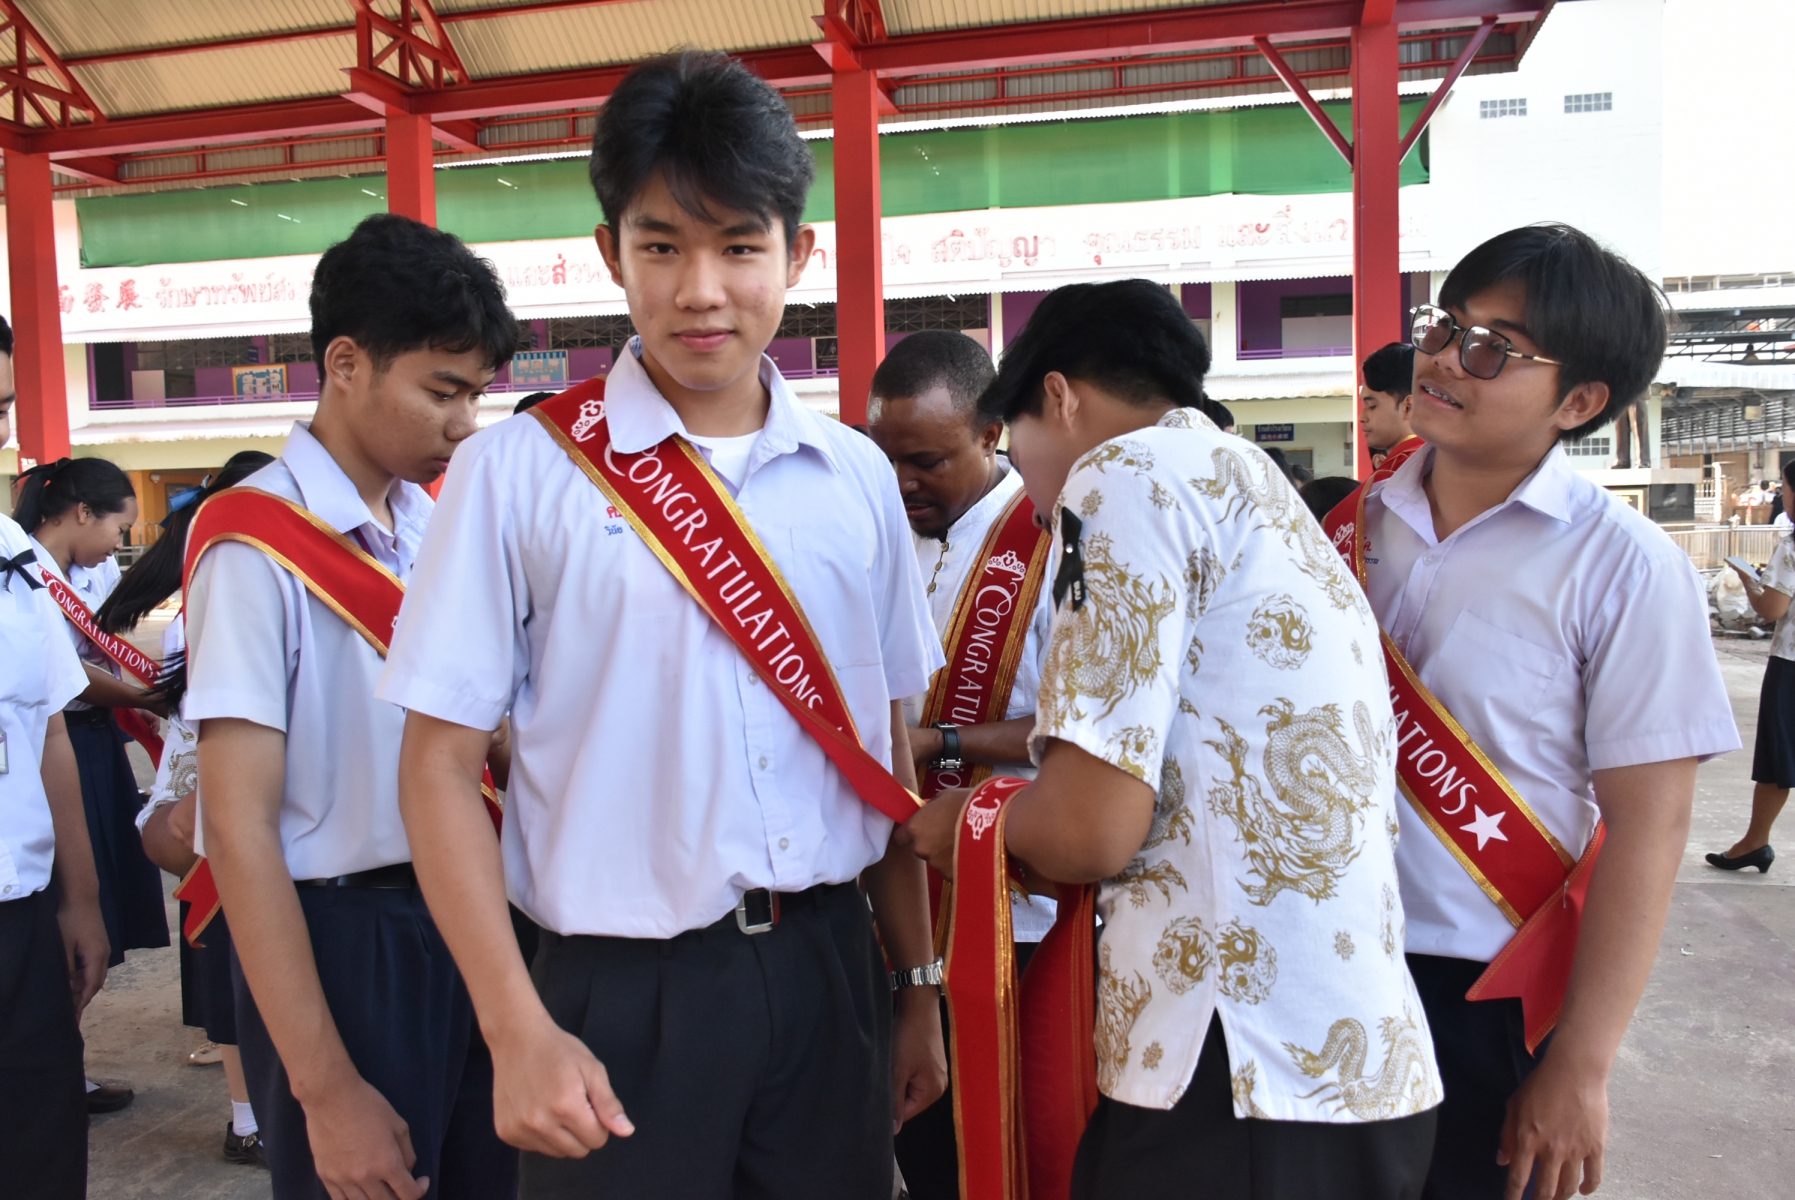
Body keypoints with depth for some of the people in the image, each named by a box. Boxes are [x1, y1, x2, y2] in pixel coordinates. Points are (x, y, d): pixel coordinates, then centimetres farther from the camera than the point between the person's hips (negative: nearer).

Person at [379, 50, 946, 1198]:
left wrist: (917, 985, 10)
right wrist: (520, 1033, -10)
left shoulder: (857, 478, 3)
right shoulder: (521, 471, -7)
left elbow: (884, 751, 8)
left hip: (829, 972, 4)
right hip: (623, 994, -3)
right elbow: (441, 762, -6)